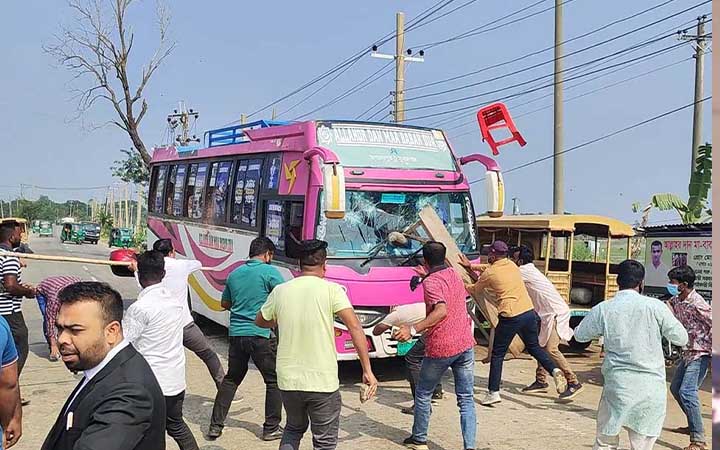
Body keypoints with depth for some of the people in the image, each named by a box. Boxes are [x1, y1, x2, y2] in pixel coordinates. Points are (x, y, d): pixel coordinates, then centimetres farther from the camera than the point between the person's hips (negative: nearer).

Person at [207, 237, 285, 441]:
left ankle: (216, 425, 18)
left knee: (231, 379, 18)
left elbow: (225, 304, 24)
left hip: (236, 333, 6)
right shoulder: (269, 271, -7)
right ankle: (271, 428, 12)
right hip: (261, 334, -6)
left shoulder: (234, 274, 12)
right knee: (274, 380, 8)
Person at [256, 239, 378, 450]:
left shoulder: (280, 291, 1)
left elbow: (260, 321, 17)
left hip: (288, 381, 3)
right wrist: (367, 370, -14)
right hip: (323, 383, -3)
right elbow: (355, 327, -16)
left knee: (294, 429, 29)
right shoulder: (331, 290, -8)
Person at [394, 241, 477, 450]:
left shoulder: (431, 282, -12)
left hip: (440, 348, -5)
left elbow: (442, 311, -28)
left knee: (423, 394, 16)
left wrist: (413, 329, -32)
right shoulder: (454, 274, 10)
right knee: (466, 399, 6)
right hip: (465, 345, 6)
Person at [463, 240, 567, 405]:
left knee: (497, 355, 5)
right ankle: (554, 370, 3)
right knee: (534, 347, 23)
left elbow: (475, 289, 18)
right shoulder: (511, 264, 14)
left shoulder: (489, 273, -2)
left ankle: (493, 393, 5)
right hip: (529, 312, 6)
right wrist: (471, 266, 43)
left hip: (510, 317, -6)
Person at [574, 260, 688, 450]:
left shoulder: (603, 309, -2)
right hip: (652, 388, 0)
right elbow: (681, 339, 3)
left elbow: (580, 335, 13)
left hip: (617, 385, 0)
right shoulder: (655, 306, -6)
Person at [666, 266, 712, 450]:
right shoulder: (676, 300, 4)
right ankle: (693, 424, 37)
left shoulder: (697, 304, -22)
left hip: (700, 354, -10)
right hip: (688, 352, 10)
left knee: (687, 391, -19)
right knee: (675, 388, 19)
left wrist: (712, 354, -22)